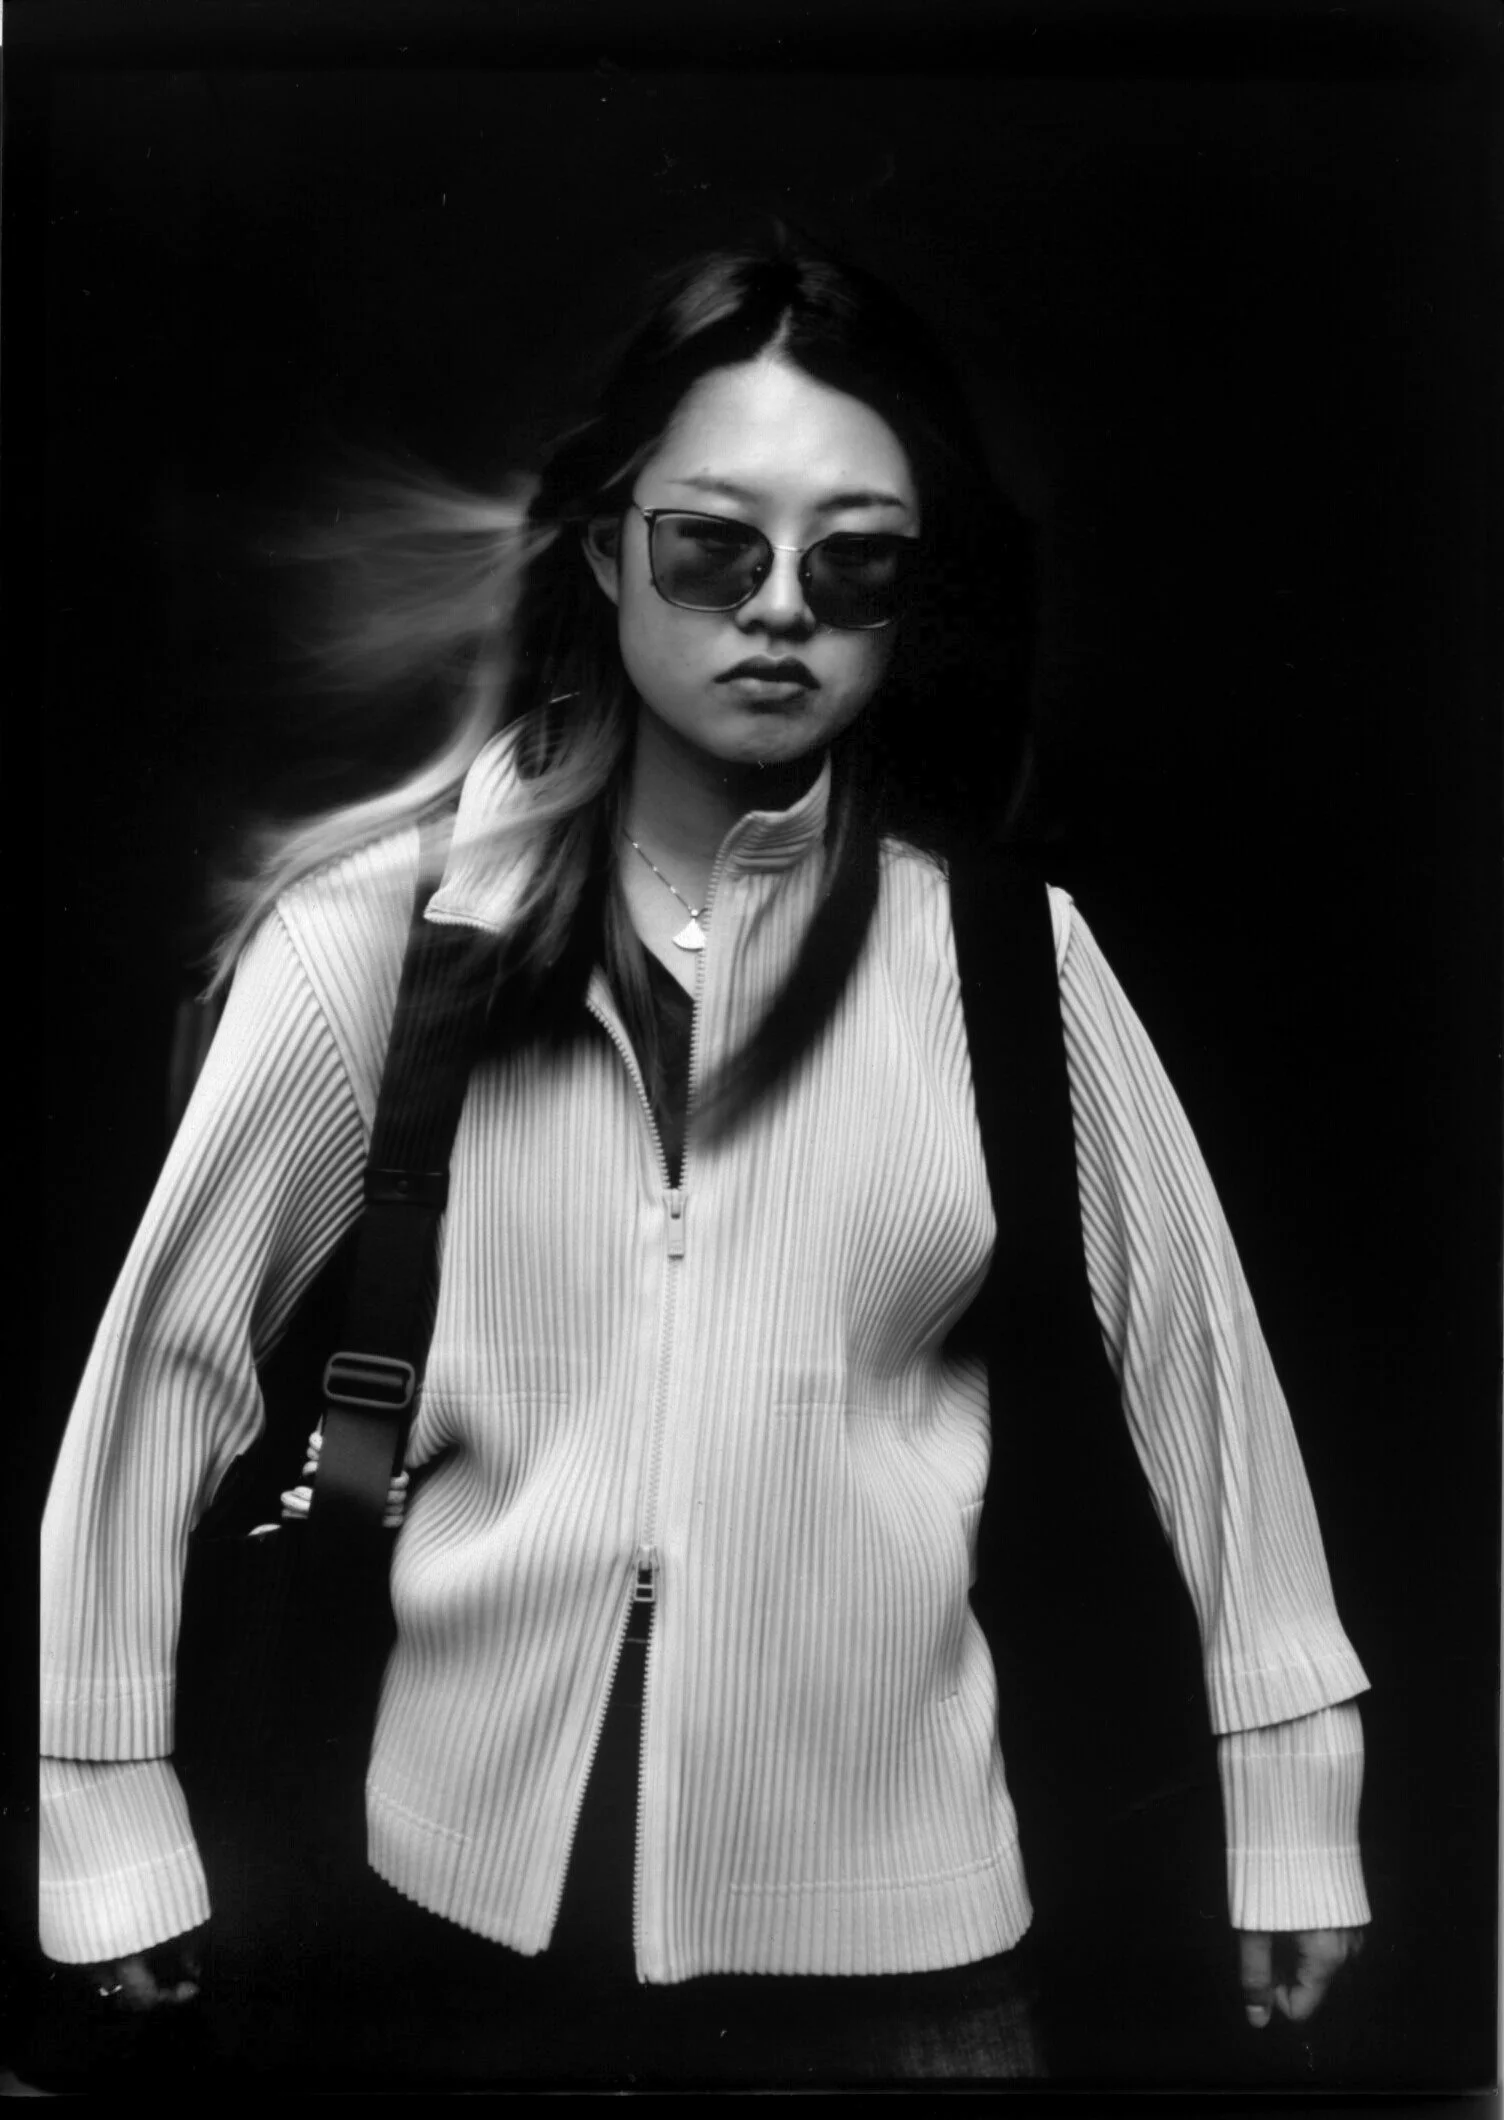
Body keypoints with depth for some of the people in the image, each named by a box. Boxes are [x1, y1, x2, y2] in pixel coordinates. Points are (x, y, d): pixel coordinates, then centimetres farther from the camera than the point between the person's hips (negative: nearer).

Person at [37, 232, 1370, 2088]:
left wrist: (1290, 1789, 5)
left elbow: (1192, 1353, 0)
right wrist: (105, 1800, 3)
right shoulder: (382, 928, -8)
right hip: (478, 1899, 1)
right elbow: (167, 1350, -2)